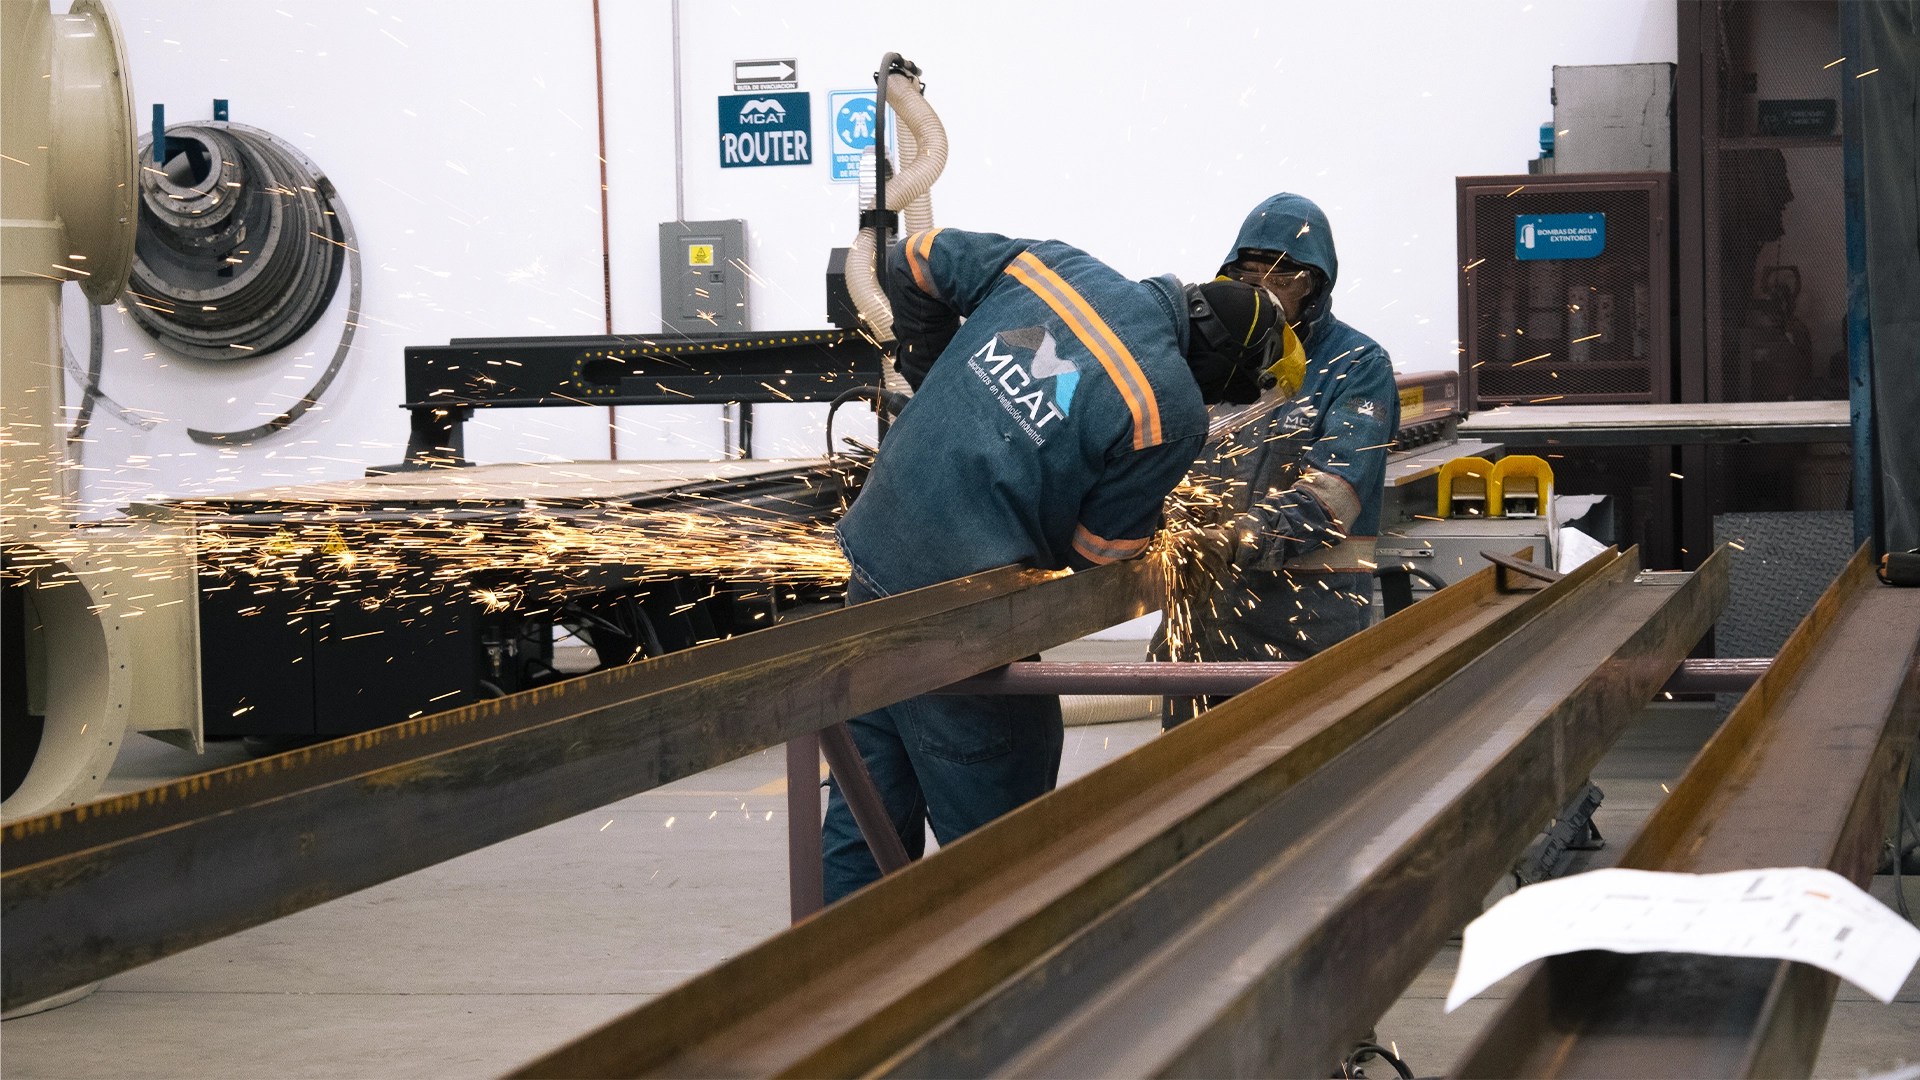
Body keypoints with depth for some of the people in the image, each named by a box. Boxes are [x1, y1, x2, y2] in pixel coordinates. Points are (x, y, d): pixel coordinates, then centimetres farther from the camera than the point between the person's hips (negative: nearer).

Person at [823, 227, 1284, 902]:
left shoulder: (1047, 264, 2)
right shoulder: (1172, 414, -16)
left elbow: (913, 262, 17)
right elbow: (1098, 551, -5)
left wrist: (934, 379, 28)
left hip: (873, 561, 7)